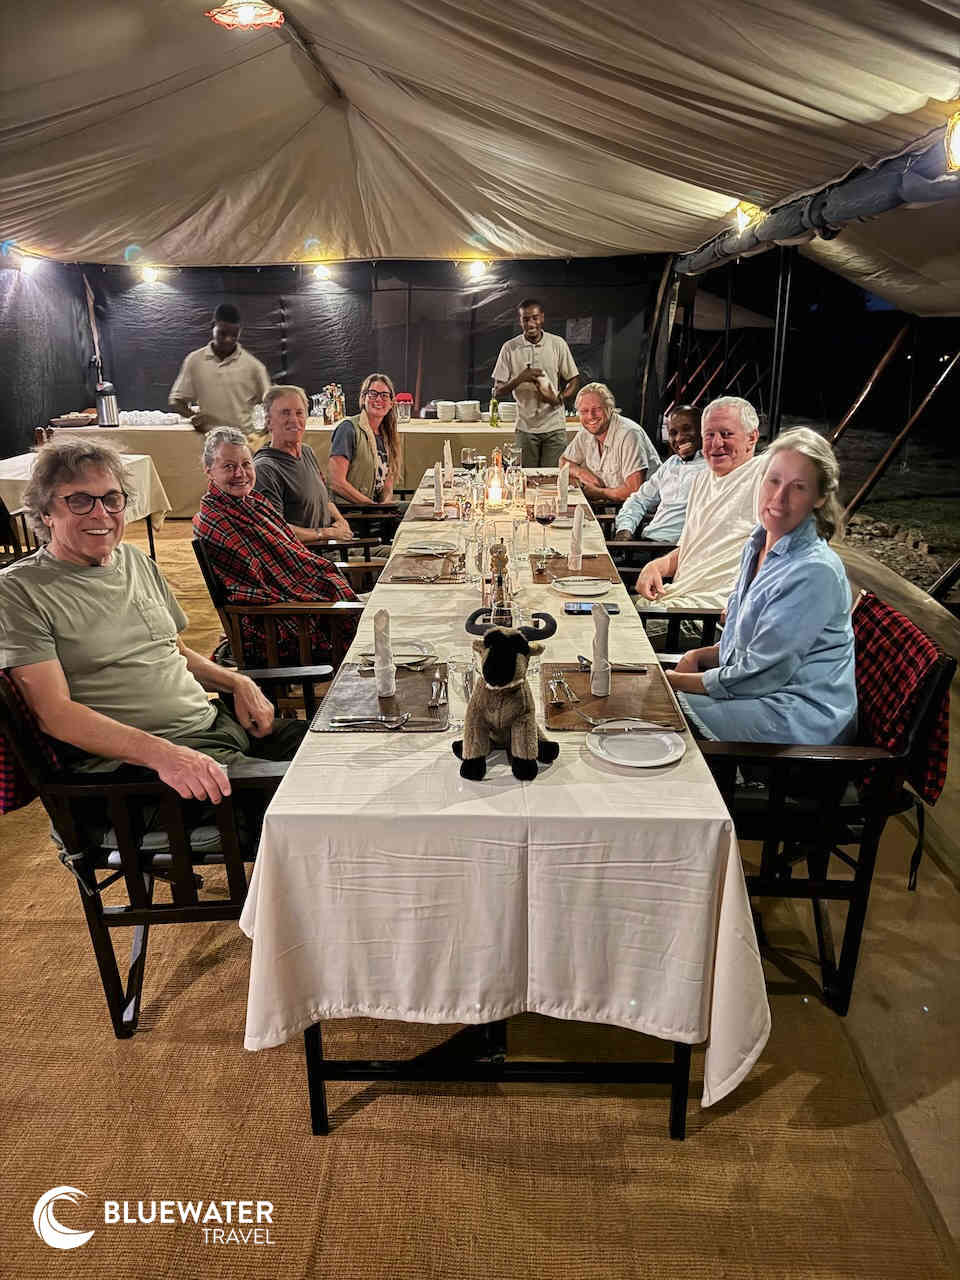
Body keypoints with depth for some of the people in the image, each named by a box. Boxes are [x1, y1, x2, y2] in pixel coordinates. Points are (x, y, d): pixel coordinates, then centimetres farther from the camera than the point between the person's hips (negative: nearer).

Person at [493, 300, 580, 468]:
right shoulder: (510, 348, 1)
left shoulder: (558, 344, 2)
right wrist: (519, 379, -18)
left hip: (555, 427, 0)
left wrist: (558, 399, -14)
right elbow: (497, 392, 0)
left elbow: (574, 380, 6)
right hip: (526, 428, 0)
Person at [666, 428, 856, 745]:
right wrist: (699, 656, -3)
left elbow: (757, 677, -21)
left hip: (804, 721, -8)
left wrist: (676, 680, -13)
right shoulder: (756, 545, 6)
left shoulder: (815, 572, -23)